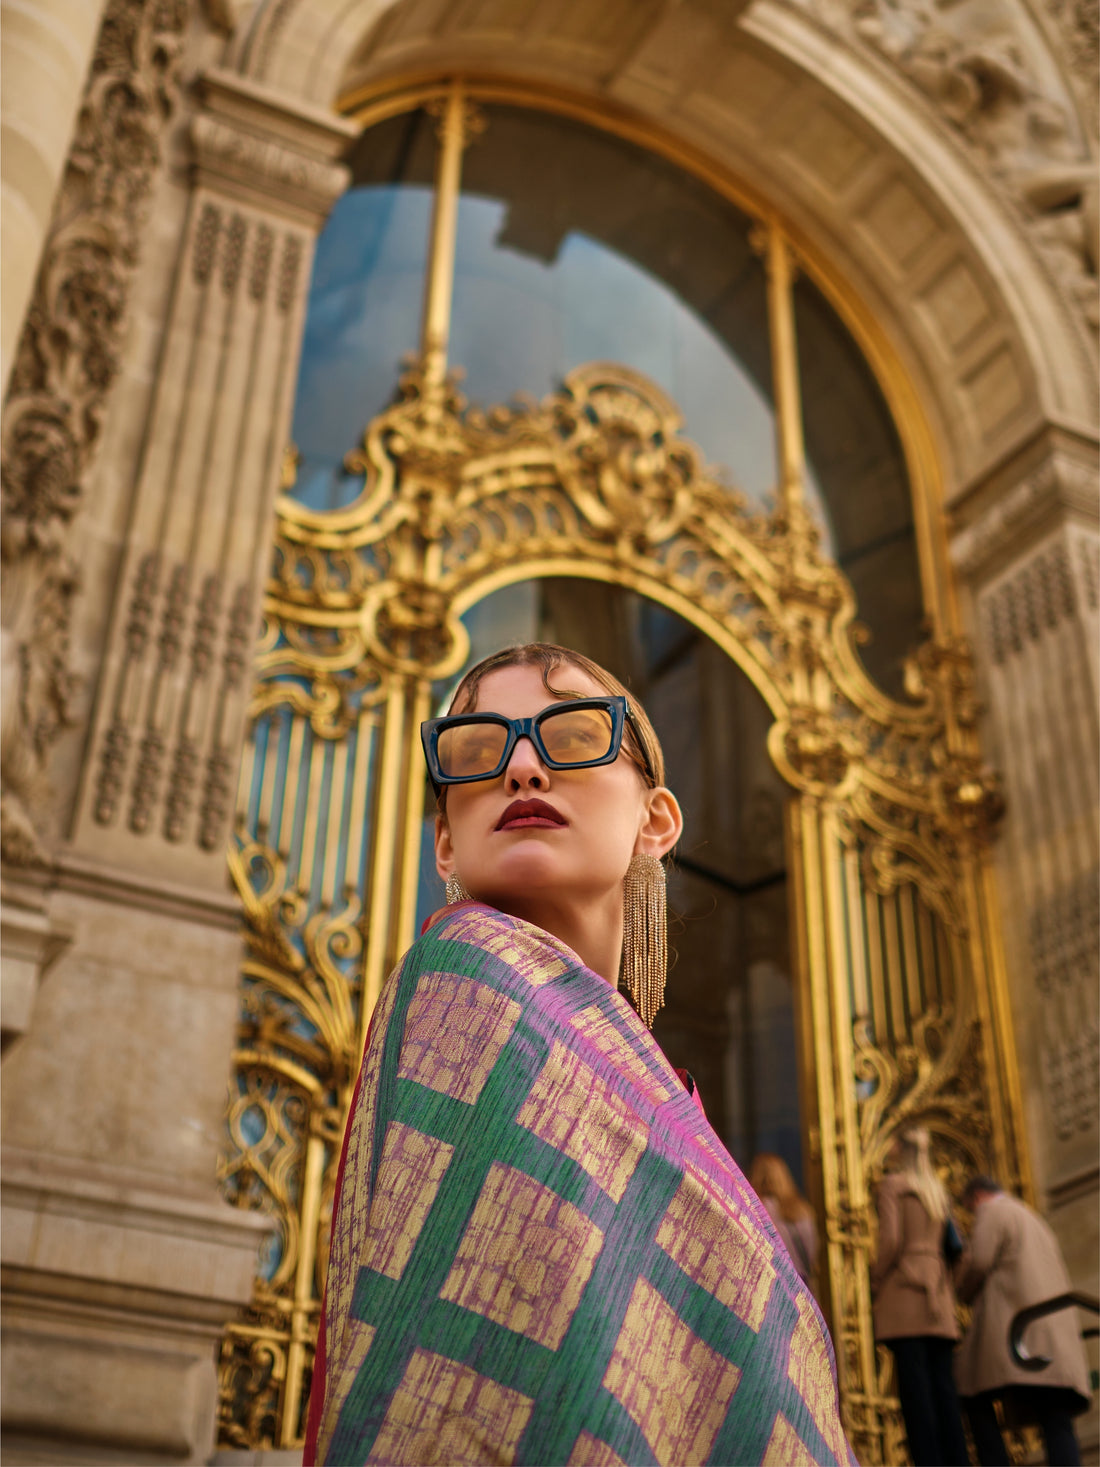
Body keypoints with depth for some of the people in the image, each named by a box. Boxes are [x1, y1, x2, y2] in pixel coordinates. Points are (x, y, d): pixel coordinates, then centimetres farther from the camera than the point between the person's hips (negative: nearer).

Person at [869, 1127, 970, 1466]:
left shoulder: (892, 1185, 0)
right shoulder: (938, 1190, 20)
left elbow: (891, 1239, -12)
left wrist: (874, 1282, -2)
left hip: (903, 1285, -6)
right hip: (937, 1289, 6)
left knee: (914, 1384, -10)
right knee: (941, 1380, 3)